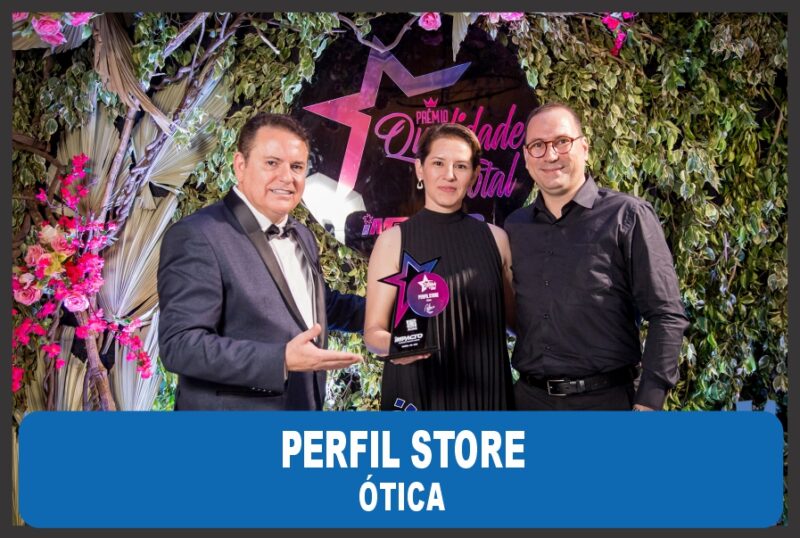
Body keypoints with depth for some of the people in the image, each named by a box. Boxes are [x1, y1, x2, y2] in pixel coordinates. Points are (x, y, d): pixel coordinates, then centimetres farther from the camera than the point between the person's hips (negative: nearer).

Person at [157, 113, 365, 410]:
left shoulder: (302, 236, 8)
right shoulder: (196, 237, -17)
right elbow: (179, 344, -22)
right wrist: (282, 360, -30)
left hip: (305, 405, 8)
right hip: (232, 407, -8)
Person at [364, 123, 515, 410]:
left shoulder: (495, 238, 2)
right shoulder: (394, 240, -6)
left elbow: (516, 316, 11)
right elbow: (373, 331, -6)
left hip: (486, 390, 3)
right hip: (417, 391, -2)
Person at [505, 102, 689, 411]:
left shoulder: (627, 216, -5)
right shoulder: (514, 227, 8)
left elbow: (666, 316, -8)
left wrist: (648, 403, -14)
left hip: (605, 398, -4)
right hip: (529, 398, 4)